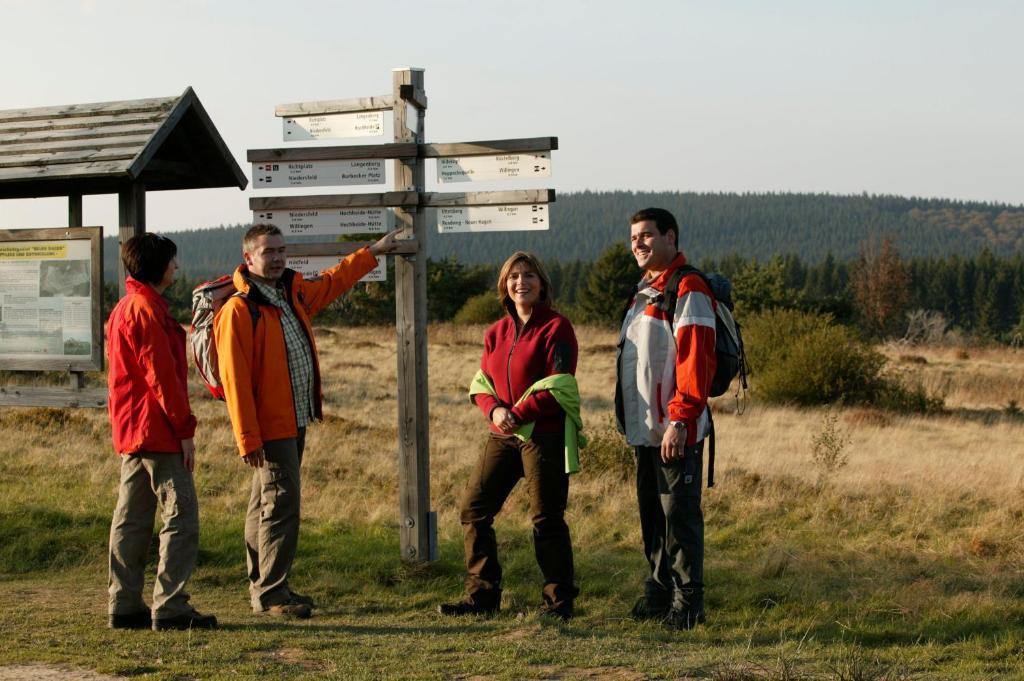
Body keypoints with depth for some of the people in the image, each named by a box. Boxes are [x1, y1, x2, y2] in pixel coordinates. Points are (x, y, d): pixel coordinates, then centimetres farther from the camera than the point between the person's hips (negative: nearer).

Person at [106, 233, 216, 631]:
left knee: (132, 519, 10)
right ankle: (170, 608, -9)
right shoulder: (147, 310, -14)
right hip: (157, 431, -10)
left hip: (130, 432, 10)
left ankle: (125, 606, 13)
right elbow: (162, 376, -17)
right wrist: (185, 429, -14)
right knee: (181, 515, -8)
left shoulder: (124, 308, 18)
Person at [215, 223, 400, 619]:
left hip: (295, 420, 9)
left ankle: (264, 587, 21)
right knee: (280, 505, -9)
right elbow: (234, 378, -19)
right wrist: (247, 438, -22)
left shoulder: (293, 291, 10)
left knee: (266, 505, 14)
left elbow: (332, 282, 31)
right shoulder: (238, 310, -16)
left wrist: (373, 252, 39)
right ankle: (269, 593, -1)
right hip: (269, 427, -9)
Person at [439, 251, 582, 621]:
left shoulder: (556, 327, -6)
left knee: (546, 518, -2)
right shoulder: (496, 332, 13)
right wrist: (494, 410, -11)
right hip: (503, 437, 7)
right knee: (473, 507, 4)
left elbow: (559, 387, -13)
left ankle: (559, 601, 10)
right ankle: (482, 594, 15)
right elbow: (481, 382, 11)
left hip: (544, 435, -7)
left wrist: (518, 415, -19)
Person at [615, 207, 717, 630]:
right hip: (645, 428, 10)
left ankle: (688, 603, 2)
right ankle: (660, 594, 24)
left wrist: (679, 420, -24)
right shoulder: (646, 290, 18)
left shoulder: (688, 290, -13)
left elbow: (695, 361, -20)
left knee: (680, 513, -5)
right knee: (652, 513, 14)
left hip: (676, 431, -9)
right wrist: (630, 418, 19)